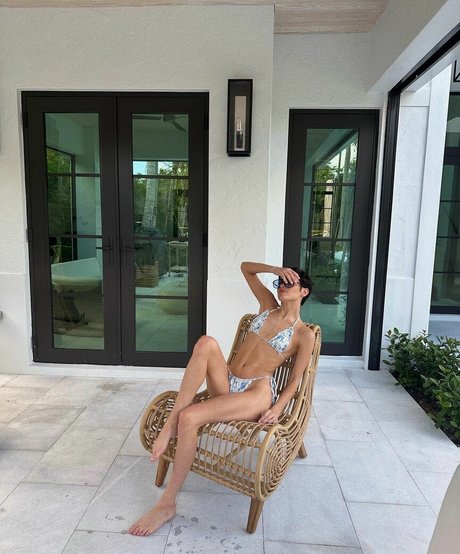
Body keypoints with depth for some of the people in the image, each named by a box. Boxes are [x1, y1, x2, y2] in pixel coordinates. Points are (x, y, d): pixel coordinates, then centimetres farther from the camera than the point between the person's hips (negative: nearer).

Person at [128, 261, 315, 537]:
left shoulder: (305, 334, 1)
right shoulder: (269, 305, 15)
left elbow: (296, 378, -2)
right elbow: (245, 267, 18)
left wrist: (277, 408, -17)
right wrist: (275, 269, 4)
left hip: (256, 393, -5)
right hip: (226, 384, 5)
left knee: (189, 418, -28)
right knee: (207, 343, -29)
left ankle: (167, 504, -10)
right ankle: (171, 423, -24)